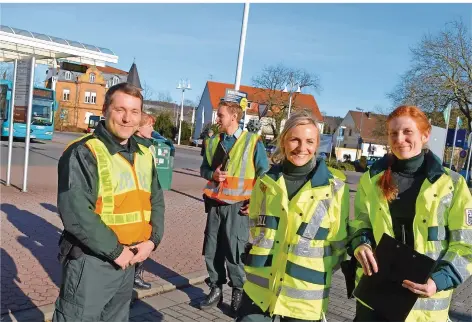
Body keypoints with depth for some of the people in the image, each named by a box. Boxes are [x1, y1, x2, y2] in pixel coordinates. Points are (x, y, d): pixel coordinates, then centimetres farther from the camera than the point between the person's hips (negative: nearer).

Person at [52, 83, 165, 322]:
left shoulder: (144, 155, 8)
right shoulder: (83, 152, -15)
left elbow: (156, 201, 13)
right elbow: (75, 213, -24)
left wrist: (152, 239, -2)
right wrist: (115, 250, -19)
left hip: (128, 261, 7)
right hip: (90, 262, -7)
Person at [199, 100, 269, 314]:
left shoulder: (252, 141, -5)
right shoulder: (213, 141, 10)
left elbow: (263, 173, -2)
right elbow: (204, 168, 18)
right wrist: (213, 174, -6)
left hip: (237, 206, -5)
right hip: (215, 204, 5)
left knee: (234, 251, -1)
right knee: (211, 250, 9)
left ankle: (238, 292, 19)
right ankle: (216, 289, 26)